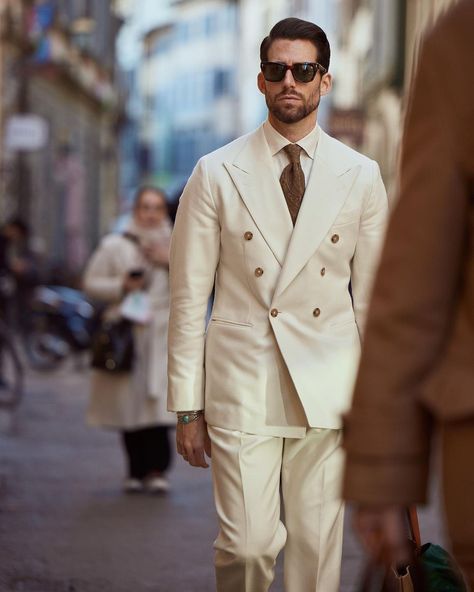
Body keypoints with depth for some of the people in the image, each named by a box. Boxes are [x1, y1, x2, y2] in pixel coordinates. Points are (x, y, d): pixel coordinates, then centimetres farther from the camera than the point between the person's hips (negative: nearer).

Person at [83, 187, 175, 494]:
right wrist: (121, 286, -8)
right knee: (130, 403, -1)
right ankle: (136, 471, 8)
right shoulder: (115, 246, 8)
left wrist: (170, 263, -7)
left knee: (159, 401, -13)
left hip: (162, 335, 0)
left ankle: (157, 470, -14)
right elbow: (91, 282, 7)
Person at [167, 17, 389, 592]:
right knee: (247, 544, -8)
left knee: (318, 545, 3)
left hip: (328, 388, 2)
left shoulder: (361, 176, 6)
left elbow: (373, 296, 9)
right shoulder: (217, 174, 1)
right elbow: (189, 296, 2)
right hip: (241, 387, -1)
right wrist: (187, 406, -1)